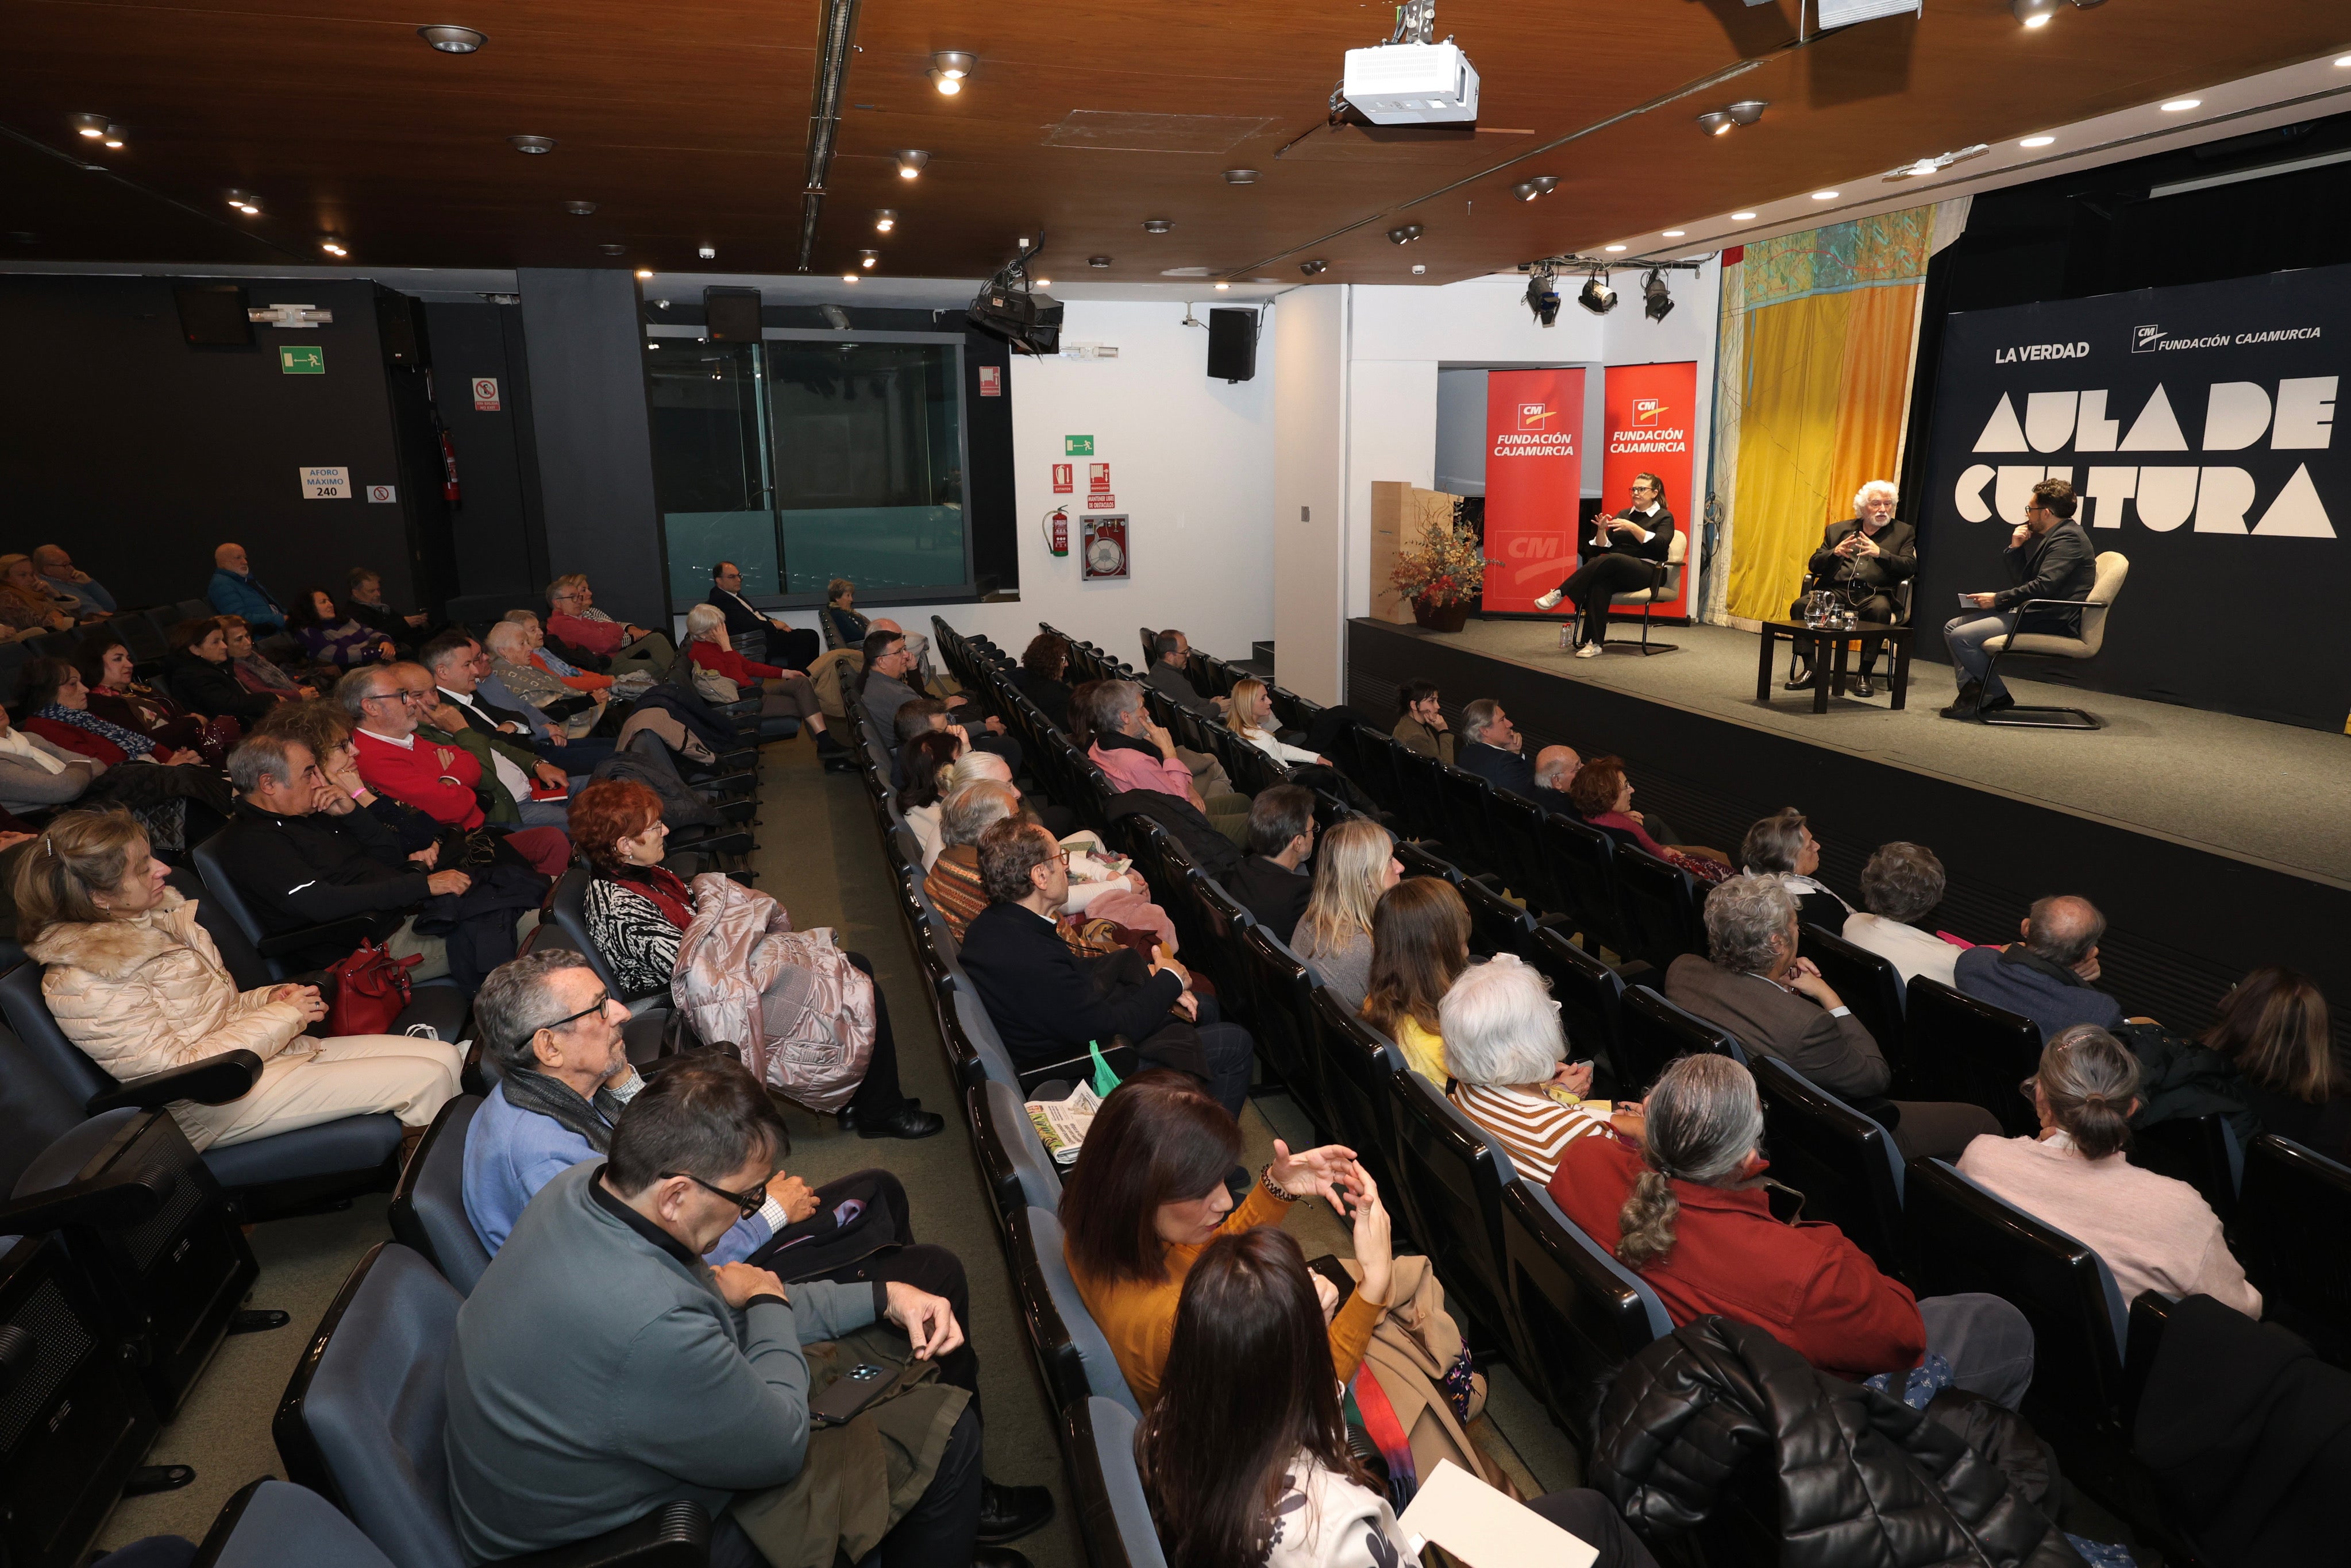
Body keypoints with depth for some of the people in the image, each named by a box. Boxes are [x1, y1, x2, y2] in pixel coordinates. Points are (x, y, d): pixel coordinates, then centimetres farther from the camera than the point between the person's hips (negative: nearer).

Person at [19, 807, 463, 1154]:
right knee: (429, 1078, -20)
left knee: (444, 1056, -7)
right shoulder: (82, 982, -18)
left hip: (266, 1049, 9)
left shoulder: (151, 917, 8)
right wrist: (281, 1017, -15)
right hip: (216, 1104, -9)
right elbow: (174, 1068, -19)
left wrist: (271, 998, 0)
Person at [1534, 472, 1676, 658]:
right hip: (1616, 573, 4)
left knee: (1610, 561, -35)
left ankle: (1559, 594, -35)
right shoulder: (1623, 515, 22)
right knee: (1599, 582, -34)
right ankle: (1593, 642, -42)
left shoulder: (1664, 517, 8)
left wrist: (1632, 527, -19)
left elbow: (1660, 545, -11)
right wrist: (1601, 531, -5)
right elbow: (1603, 547, 15)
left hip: (1647, 573, -4)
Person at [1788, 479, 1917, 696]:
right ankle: (1809, 668, -19)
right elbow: (1814, 565, 13)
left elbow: (1910, 568, 2)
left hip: (1874, 594, -1)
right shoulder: (1837, 530, 20)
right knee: (1800, 605, -27)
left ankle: (1864, 674, -26)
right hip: (1836, 592, 2)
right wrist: (1835, 553, -8)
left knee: (1880, 610, -37)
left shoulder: (1904, 532, 16)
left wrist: (1881, 554, -15)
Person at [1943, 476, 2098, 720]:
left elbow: (2043, 587, -25)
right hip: (2034, 611, 11)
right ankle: (1972, 691, -5)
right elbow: (2023, 581, 19)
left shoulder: (2068, 538, -14)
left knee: (1961, 636, -22)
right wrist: (2015, 549, 5)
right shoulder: (2048, 536, 18)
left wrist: (1998, 599, -16)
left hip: (2053, 621, -11)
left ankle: (1997, 696, -6)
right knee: (1952, 626, 8)